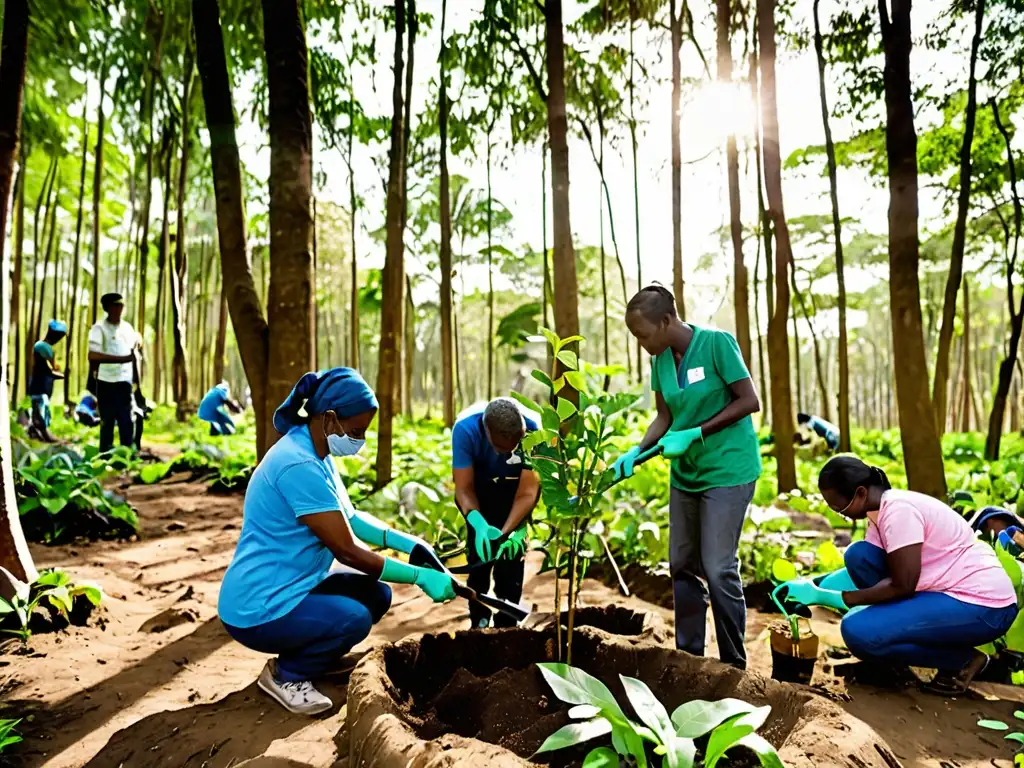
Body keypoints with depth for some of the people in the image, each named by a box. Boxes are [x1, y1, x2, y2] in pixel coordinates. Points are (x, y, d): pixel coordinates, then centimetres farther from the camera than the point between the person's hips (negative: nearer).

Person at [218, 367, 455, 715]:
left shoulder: (316, 455, 4)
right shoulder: (298, 465, -27)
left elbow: (351, 517, 11)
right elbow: (347, 550, -24)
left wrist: (406, 541, -3)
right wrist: (420, 576, -18)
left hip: (288, 592, 9)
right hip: (258, 609, -9)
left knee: (376, 594, 3)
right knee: (353, 618, -26)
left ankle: (302, 655, 16)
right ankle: (285, 675, 0)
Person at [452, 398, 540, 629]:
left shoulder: (532, 428, -35)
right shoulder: (465, 428, -36)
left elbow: (527, 492, -30)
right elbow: (464, 489, -29)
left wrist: (508, 531, -43)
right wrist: (479, 525, -47)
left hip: (517, 483, 0)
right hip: (479, 483, 0)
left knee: (512, 554, -9)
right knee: (480, 549, -8)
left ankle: (507, 623, 6)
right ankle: (479, 622, 9)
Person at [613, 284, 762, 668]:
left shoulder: (717, 343, -16)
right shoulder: (660, 359, 1)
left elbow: (749, 401, -15)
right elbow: (665, 416, 6)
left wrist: (695, 434, -20)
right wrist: (636, 452, -10)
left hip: (727, 469, -6)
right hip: (685, 473, 6)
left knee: (718, 567, -6)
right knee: (682, 566, 10)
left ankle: (734, 664, 11)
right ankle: (689, 654, 25)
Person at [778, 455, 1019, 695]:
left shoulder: (898, 510, -22)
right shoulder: (881, 512, 7)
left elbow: (902, 587, -22)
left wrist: (825, 596, -19)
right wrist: (818, 590, -5)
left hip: (983, 605, -9)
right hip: (948, 591, 9)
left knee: (858, 631, -19)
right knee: (858, 556, -4)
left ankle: (961, 659, 0)